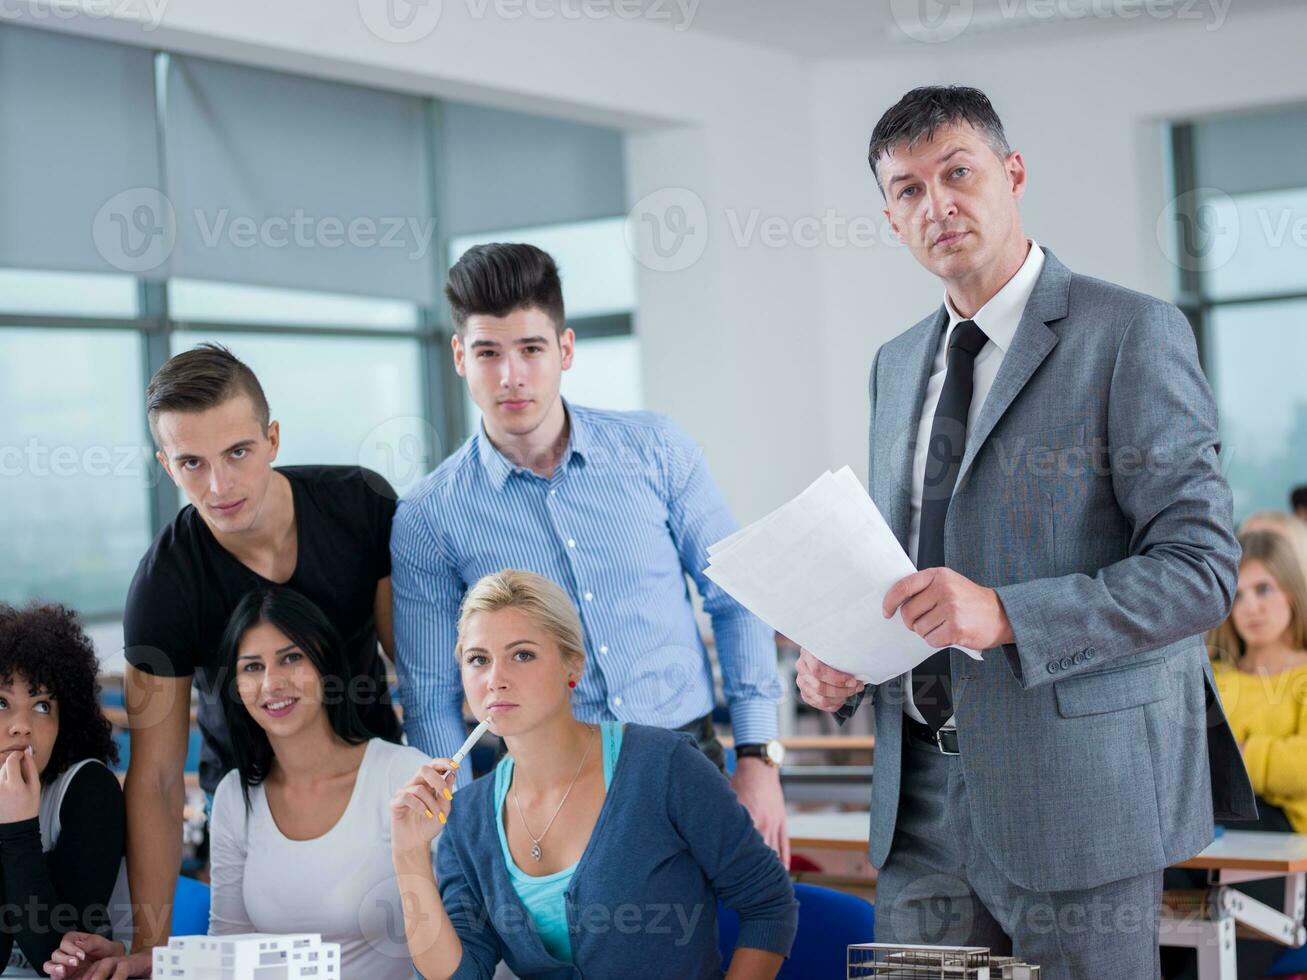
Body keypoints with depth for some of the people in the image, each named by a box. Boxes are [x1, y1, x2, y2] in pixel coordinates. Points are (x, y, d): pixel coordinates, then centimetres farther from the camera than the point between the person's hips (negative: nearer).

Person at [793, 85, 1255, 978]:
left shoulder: (1134, 334, -6)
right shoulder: (897, 365, 16)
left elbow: (1202, 566, -13)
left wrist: (1006, 616, -24)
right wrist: (839, 663, 4)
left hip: (1083, 796, -6)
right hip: (924, 798, 6)